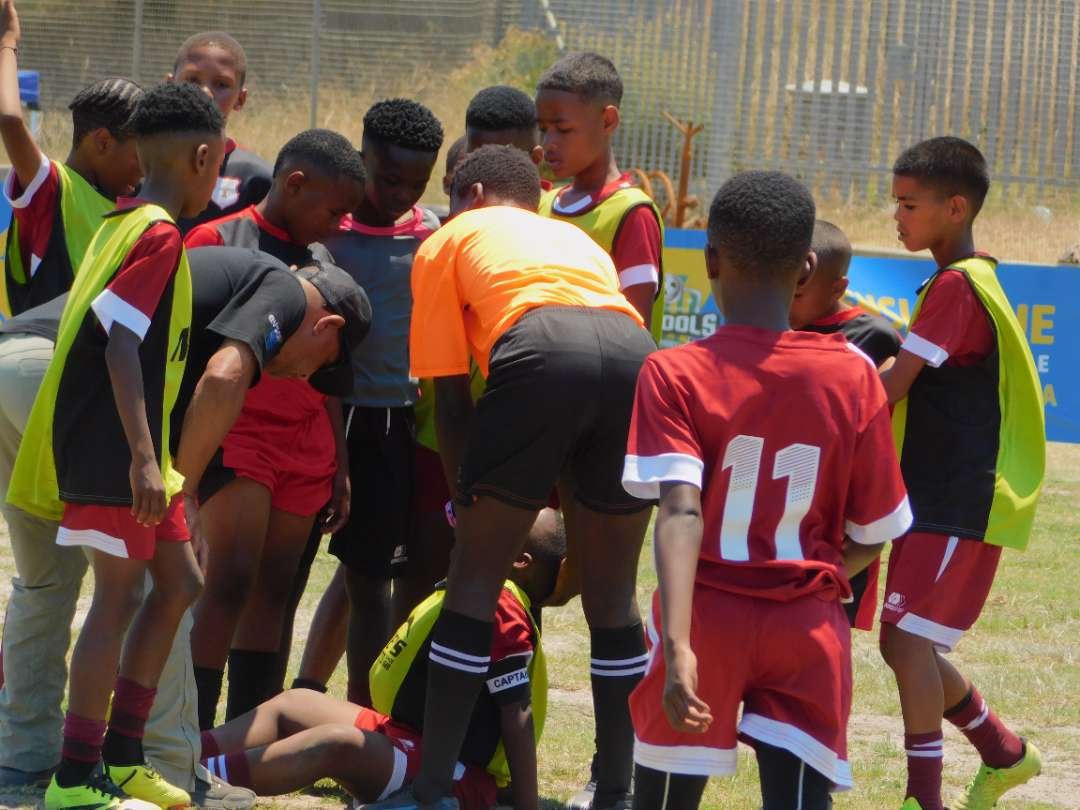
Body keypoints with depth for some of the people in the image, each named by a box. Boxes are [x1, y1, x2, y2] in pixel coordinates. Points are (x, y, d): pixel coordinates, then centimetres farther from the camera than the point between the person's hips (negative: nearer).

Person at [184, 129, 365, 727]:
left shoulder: (322, 261, 16)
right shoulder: (216, 241, -3)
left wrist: (341, 466, 17)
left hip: (307, 446, 6)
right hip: (238, 434, -6)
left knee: (279, 591, 3)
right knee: (232, 578, -15)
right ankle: (194, 740, -15)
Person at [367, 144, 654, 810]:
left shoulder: (450, 240, 28)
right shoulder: (578, 239, 40)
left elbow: (451, 395, 20)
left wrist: (468, 505, 28)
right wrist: (579, 541, 44)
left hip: (537, 348, -4)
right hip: (637, 355, 4)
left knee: (476, 580, 8)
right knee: (611, 594, 17)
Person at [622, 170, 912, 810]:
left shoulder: (674, 375, -8)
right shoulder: (854, 377, -1)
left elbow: (681, 511, -21)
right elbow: (871, 539, 4)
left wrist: (677, 648, -29)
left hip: (707, 616, -1)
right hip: (810, 627, 1)